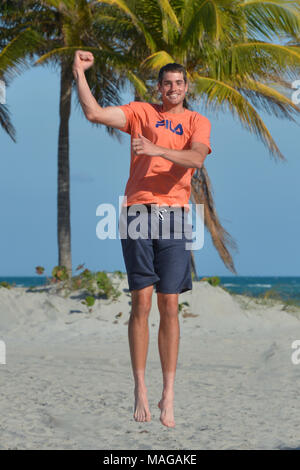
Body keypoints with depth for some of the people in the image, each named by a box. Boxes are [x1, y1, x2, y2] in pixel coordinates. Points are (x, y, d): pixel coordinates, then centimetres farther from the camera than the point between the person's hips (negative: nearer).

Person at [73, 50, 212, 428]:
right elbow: (93, 113, 2)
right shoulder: (141, 112, 13)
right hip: (138, 212, 0)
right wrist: (79, 73, -4)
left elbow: (196, 158, -8)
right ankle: (140, 390, 0)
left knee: (169, 306, -2)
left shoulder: (198, 122, 12)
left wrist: (156, 149, -20)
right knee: (141, 303, -5)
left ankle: (169, 395, 1)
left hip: (174, 215, 0)